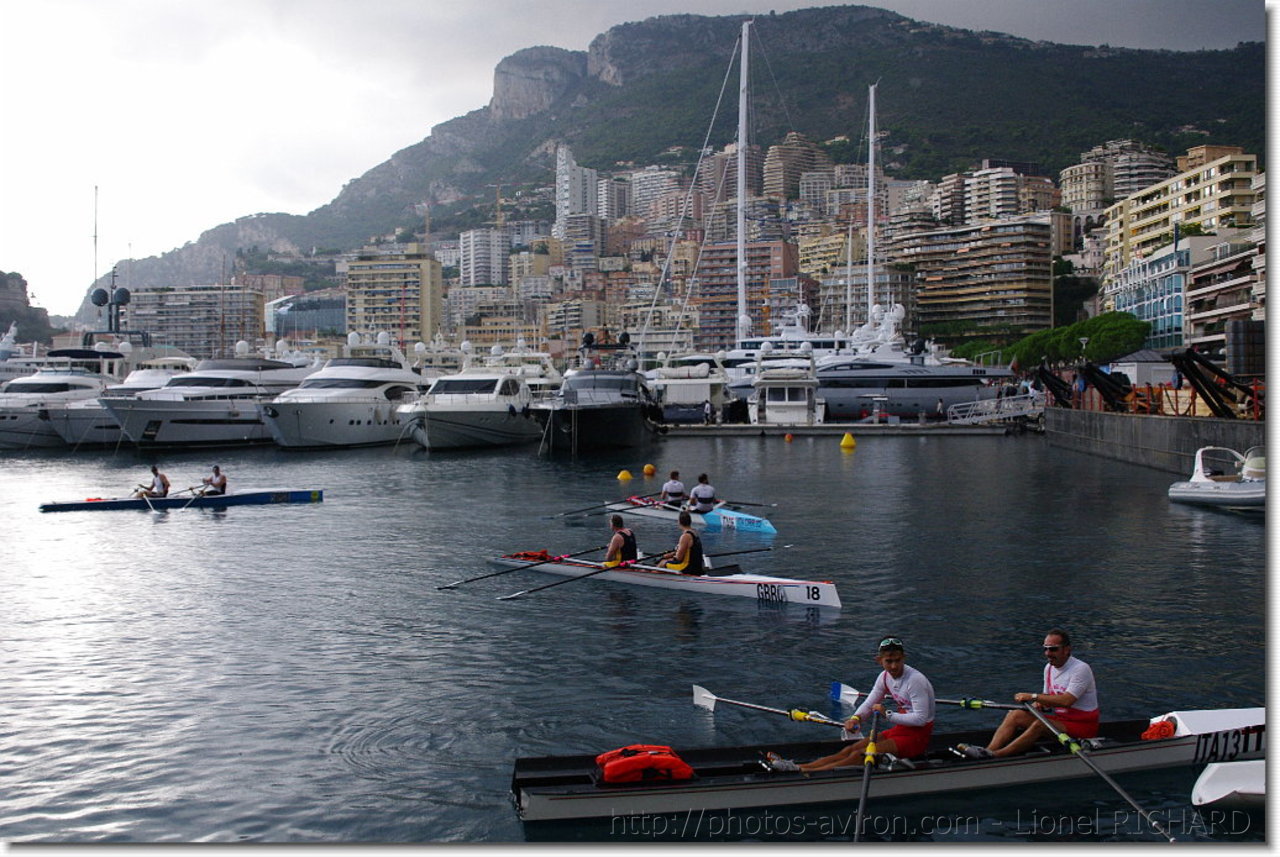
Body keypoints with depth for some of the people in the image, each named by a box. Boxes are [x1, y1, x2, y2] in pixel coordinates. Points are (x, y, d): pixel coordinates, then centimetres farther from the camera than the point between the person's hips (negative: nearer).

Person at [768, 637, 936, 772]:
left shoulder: (916, 680, -21)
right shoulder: (885, 677, 3)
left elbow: (921, 718, -25)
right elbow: (869, 703, 6)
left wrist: (888, 715, -24)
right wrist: (856, 718, -16)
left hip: (917, 737, -8)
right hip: (900, 730, 8)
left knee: (861, 755, -20)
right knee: (850, 749, -6)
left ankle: (802, 773, -29)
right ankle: (798, 766, -14)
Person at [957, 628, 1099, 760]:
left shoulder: (1081, 669, -16)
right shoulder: (1049, 668, 10)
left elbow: (1066, 701, -28)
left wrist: (1033, 696, -24)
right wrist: (1040, 703, -8)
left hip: (1081, 726, -8)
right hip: (1059, 719, 8)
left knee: (1040, 725, -34)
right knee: (1015, 715, -13)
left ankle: (996, 755, -42)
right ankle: (989, 750, -33)